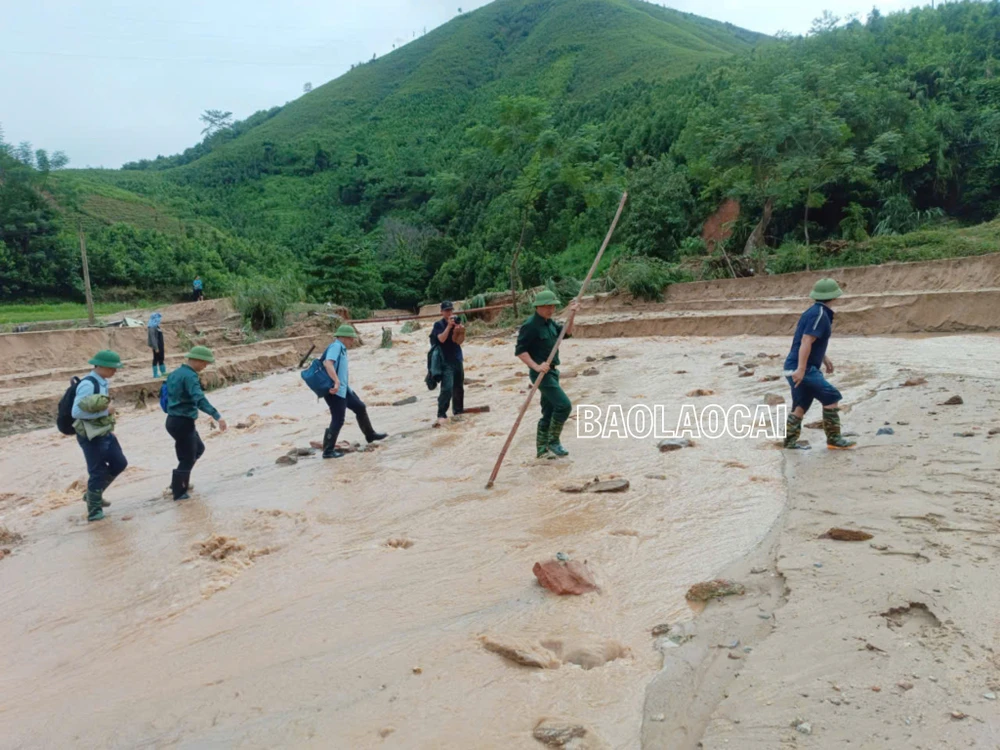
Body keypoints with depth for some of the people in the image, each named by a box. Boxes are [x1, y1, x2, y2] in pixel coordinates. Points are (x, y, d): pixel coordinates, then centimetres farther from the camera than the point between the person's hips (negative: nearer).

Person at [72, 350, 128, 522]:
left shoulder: (102, 382, 6)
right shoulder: (88, 384, -22)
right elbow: (76, 411, -28)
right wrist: (105, 411, -25)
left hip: (104, 433, 9)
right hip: (91, 436, -9)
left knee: (119, 463, 16)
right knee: (98, 472, 1)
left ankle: (93, 494, 32)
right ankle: (94, 511, 17)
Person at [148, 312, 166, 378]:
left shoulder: (156, 326, 11)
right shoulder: (152, 328, -18)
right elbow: (153, 338, -21)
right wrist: (156, 347, -21)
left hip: (160, 345, 9)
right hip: (157, 346, -9)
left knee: (161, 358, 15)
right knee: (156, 359, -1)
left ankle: (163, 372, 25)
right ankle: (155, 374, 7)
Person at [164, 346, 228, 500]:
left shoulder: (176, 373, 11)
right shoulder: (190, 376, -20)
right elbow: (199, 399, -34)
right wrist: (217, 415, -42)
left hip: (173, 420, 10)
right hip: (183, 422, -10)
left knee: (198, 449, 25)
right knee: (187, 458, 4)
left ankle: (181, 482, 31)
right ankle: (179, 492, 15)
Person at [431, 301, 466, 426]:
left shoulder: (457, 322, 7)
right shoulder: (439, 325, -5)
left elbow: (458, 341, -1)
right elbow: (442, 339, -21)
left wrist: (460, 331, -19)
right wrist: (449, 326, -24)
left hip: (457, 359, 6)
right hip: (445, 361, -5)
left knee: (459, 388, 13)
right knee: (447, 388, -17)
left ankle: (458, 411, 28)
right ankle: (441, 415, -12)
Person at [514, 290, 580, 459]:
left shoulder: (550, 322, 10)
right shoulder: (530, 325, -17)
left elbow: (567, 333, 19)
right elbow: (519, 350, -20)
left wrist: (571, 314, 6)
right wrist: (536, 366, -28)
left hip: (551, 371, 9)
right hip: (541, 373, -9)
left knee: (549, 411, 12)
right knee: (564, 405, -16)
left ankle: (543, 449, 20)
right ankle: (553, 443, -3)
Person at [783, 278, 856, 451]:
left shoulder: (816, 311, 15)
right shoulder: (819, 314, -16)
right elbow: (806, 342, -25)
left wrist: (824, 358, 34)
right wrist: (801, 369, -29)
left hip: (795, 367, 10)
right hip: (803, 368, -10)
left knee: (801, 405, 14)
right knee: (831, 398, -5)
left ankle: (790, 441, 18)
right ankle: (834, 440, 2)